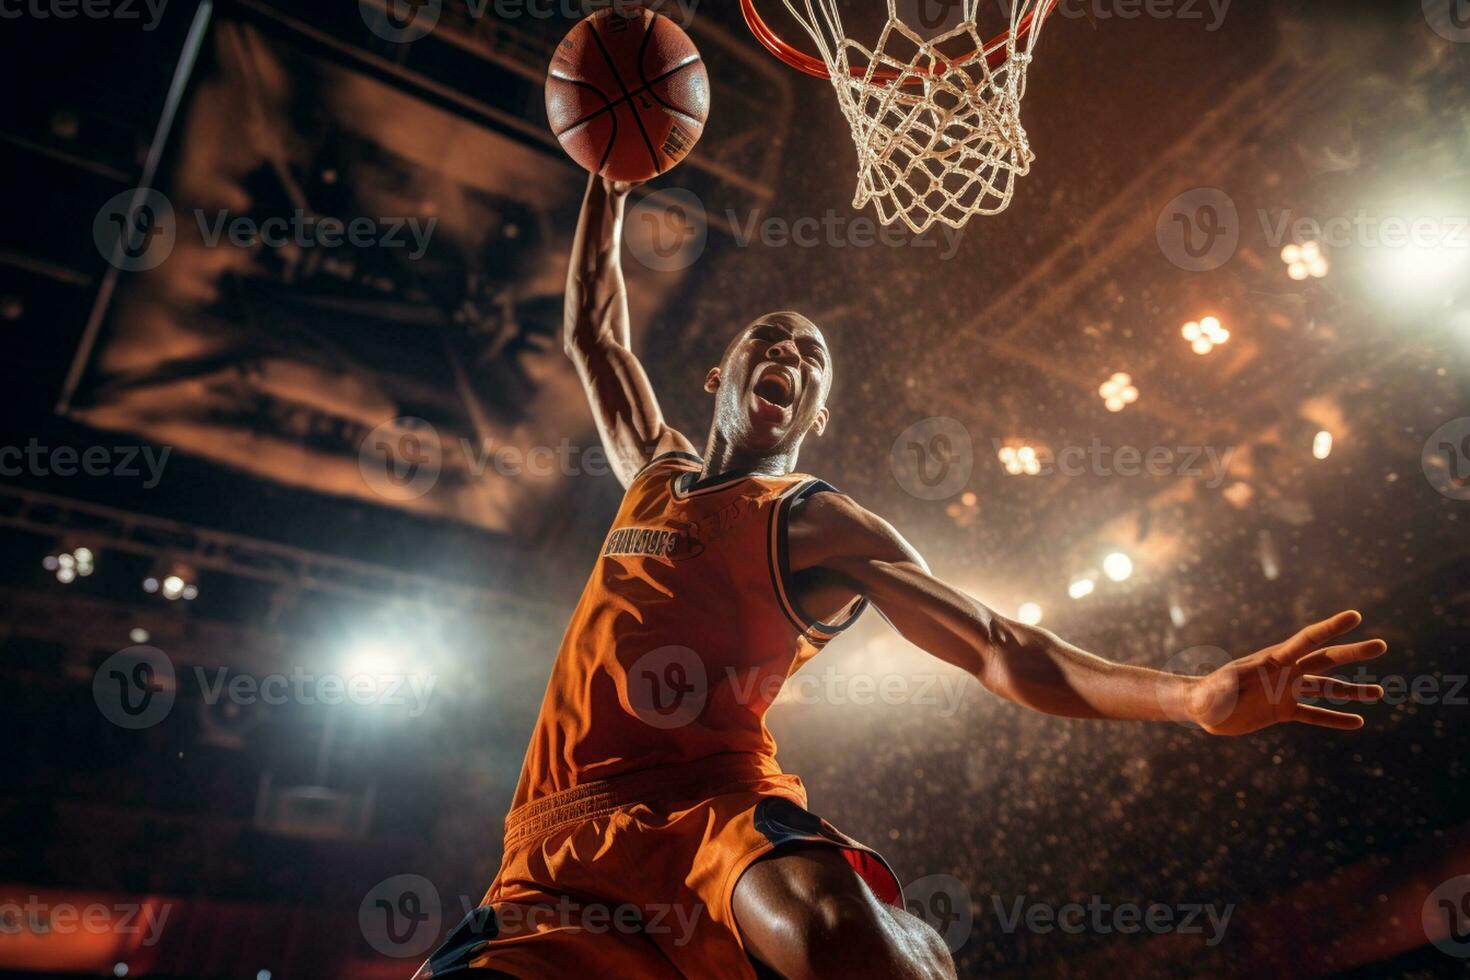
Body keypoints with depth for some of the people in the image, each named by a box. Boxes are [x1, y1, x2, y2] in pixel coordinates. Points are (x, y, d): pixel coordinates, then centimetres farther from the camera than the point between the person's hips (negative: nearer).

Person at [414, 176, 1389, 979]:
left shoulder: (821, 524, 9)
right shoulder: (658, 472, 25)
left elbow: (1000, 647, 1)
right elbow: (594, 332, 38)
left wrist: (1195, 695, -13)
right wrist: (610, 182, 36)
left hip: (716, 796, -5)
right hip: (564, 826, 5)